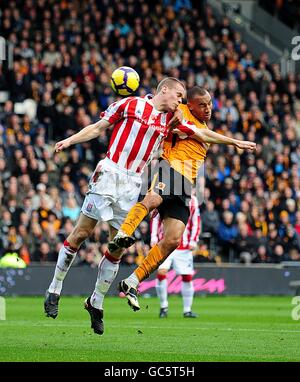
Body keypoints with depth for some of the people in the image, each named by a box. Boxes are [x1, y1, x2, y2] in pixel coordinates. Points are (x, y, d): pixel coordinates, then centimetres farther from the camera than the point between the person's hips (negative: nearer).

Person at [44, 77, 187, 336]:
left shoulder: (170, 120, 13)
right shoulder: (130, 105, 0)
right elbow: (98, 128, 4)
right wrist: (70, 140, -6)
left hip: (133, 185, 4)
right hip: (109, 174, -4)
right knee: (82, 232, -6)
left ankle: (96, 302, 13)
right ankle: (55, 289, 6)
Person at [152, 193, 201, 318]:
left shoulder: (192, 201, 4)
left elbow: (196, 222, 8)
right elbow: (155, 219, 9)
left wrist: (193, 241, -1)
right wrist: (154, 237, 0)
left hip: (184, 246, 1)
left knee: (187, 277, 2)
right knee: (161, 272, -17)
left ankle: (187, 309, 15)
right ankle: (163, 306, -1)